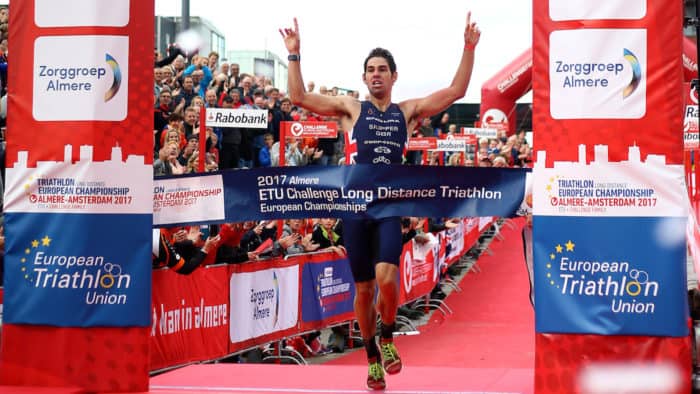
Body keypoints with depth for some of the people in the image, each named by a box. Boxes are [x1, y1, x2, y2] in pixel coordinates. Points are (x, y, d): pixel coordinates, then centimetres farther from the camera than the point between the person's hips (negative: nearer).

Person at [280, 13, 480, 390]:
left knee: (386, 278, -21)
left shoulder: (407, 111, 10)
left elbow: (455, 91, 6)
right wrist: (294, 54, -10)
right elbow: (299, 96, -3)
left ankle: (388, 338, 7)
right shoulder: (350, 108, 5)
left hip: (390, 208, 0)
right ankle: (373, 357, 24)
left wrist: (469, 48, -1)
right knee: (363, 288, 7)